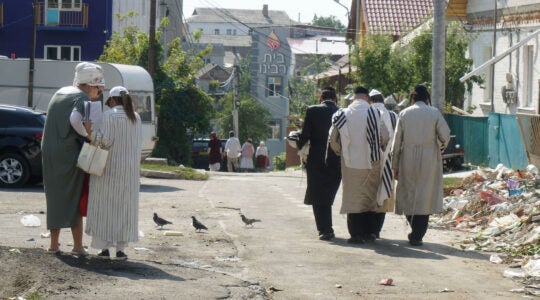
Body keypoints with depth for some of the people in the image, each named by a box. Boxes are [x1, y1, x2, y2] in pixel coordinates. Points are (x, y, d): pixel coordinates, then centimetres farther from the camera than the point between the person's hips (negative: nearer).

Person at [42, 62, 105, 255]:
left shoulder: (59, 93, 16)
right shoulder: (82, 98, -11)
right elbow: (76, 119, -31)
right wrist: (88, 134, -17)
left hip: (49, 153, 7)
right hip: (70, 154, -7)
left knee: (55, 197, 13)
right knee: (74, 199, 2)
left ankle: (54, 243, 15)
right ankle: (78, 246, 2)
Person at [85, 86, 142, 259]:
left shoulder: (108, 115, -9)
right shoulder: (136, 118, 5)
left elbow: (106, 140, -17)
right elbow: (137, 144, 6)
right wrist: (136, 167, 14)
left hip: (108, 167, -4)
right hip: (130, 168, 4)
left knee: (104, 207, 5)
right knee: (124, 208, 8)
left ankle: (104, 247, 3)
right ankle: (121, 249, 5)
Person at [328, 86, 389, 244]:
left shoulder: (342, 115, -2)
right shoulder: (374, 113, -4)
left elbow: (333, 140, 2)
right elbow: (385, 137, -2)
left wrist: (342, 152, 21)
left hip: (350, 162, 0)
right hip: (371, 162, 0)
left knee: (353, 197, 5)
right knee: (369, 197, 11)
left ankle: (356, 234, 1)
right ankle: (369, 232, 12)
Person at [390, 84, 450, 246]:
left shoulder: (404, 114, 2)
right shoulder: (434, 113, -1)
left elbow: (397, 142, 2)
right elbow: (445, 137, -4)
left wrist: (395, 166, 8)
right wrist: (439, 145, 20)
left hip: (408, 159, 1)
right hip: (429, 159, -1)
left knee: (408, 194, 12)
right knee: (425, 197, 3)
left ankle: (415, 231, 13)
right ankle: (417, 236, 3)